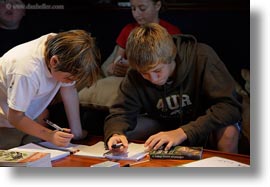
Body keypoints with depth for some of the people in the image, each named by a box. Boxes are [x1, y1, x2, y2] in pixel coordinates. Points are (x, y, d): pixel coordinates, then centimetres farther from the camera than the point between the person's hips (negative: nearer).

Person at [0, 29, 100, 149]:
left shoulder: (60, 45, -21)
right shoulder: (27, 71, -37)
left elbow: (69, 90, -10)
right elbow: (15, 117, -28)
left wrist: (77, 132, -10)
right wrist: (50, 136, -36)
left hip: (31, 117, 6)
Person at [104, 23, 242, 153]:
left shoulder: (202, 57, -30)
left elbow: (230, 106, -35)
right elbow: (120, 113, -13)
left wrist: (184, 132, -43)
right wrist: (115, 134, -38)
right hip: (166, 125, 4)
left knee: (228, 132, -36)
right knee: (121, 130, -17)